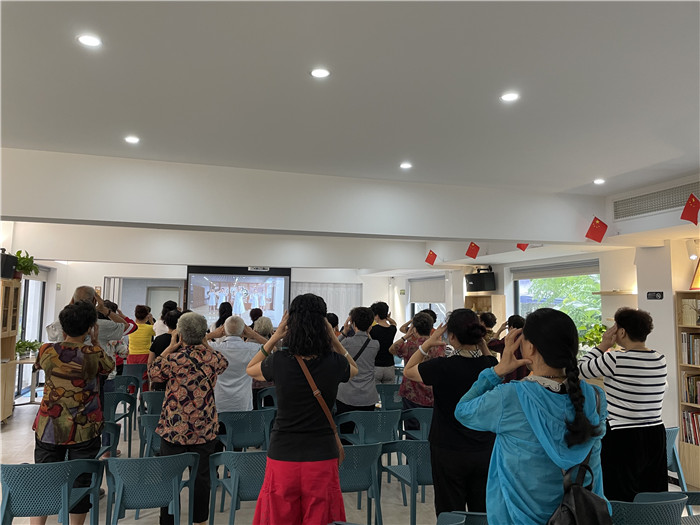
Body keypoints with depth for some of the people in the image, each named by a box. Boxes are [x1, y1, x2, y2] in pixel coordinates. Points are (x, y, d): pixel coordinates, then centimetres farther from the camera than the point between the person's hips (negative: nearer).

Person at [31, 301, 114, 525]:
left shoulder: (47, 350, -8)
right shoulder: (94, 355, -15)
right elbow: (110, 366, 7)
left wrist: (64, 339, 21)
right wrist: (96, 343, 15)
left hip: (49, 428, 2)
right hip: (84, 430, -2)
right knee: (80, 481, 11)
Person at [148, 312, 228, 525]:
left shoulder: (173, 359, -16)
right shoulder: (212, 357, -8)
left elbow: (153, 373, 4)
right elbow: (223, 362, 16)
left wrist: (171, 346, 4)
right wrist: (205, 344, 13)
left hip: (174, 430, -2)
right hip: (205, 430, 3)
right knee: (201, 476, 15)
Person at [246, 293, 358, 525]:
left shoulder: (279, 361, -12)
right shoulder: (334, 363, -11)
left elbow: (250, 369, 11)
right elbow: (354, 369, 14)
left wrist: (275, 337, 0)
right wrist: (333, 337, 1)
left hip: (283, 456, 0)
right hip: (321, 457, 0)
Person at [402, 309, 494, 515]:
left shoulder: (443, 367, -21)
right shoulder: (490, 365, -8)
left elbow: (407, 372, -3)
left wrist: (427, 344, -2)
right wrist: (480, 341, 5)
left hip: (449, 453, -4)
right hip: (484, 451, 4)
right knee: (482, 514, 17)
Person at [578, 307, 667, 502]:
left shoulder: (616, 359, -17)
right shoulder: (660, 360, 2)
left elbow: (581, 368, -4)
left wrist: (603, 345, 3)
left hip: (623, 439, -7)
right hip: (656, 436, 7)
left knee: (621, 500, 2)